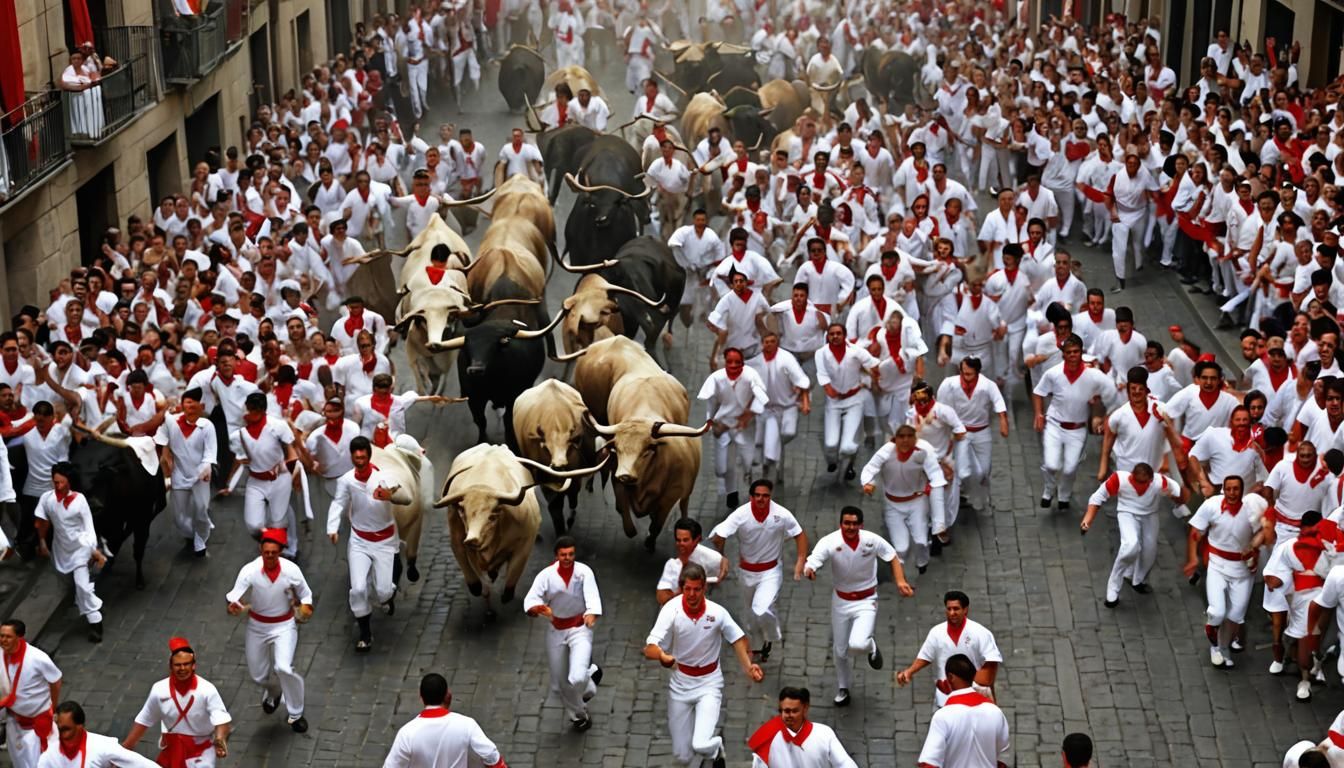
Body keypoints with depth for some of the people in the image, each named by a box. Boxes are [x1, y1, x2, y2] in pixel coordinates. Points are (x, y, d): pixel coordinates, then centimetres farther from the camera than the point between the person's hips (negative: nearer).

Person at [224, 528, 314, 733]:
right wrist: (233, 606, -50)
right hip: (257, 626, 2)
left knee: (283, 668, -23)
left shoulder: (291, 570, -17)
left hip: (284, 625, -2)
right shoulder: (250, 570, -20)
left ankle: (296, 714, 0)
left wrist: (306, 606, -22)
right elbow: (235, 594, -28)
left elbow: (305, 593, -2)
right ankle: (273, 692, 54)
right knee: (258, 674, 14)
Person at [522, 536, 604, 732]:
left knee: (577, 679, -23)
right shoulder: (547, 575, -10)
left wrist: (591, 615, -48)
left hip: (580, 629, -3)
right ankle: (578, 714, 42)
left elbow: (592, 598, -28)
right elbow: (530, 601, -17)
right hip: (557, 631, 3)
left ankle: (591, 673, 16)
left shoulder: (584, 572, -15)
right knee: (559, 684, 13)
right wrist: (540, 608, -40)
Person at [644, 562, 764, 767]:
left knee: (701, 745, -20)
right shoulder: (672, 610, -19)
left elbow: (738, 638, 2)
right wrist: (662, 655, -48)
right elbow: (649, 649, -26)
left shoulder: (717, 612, -16)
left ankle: (716, 748, 19)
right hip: (680, 683, 1)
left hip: (709, 682, -1)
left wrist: (748, 666, -14)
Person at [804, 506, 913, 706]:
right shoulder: (829, 542, -21)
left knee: (858, 645, -23)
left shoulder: (872, 540, -18)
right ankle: (842, 689, 41)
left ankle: (871, 647, 16)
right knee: (840, 651, 15)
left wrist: (900, 581, -15)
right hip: (841, 601, 2)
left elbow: (892, 557, -1)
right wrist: (809, 571, -57)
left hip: (866, 601, -2)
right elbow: (811, 563, -32)